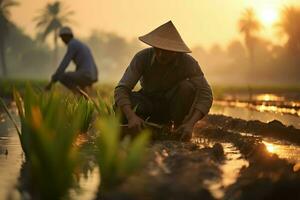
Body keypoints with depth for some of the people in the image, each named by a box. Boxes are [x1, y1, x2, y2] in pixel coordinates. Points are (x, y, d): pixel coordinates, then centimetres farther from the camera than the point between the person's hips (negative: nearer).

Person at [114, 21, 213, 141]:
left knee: (187, 87, -32)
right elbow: (121, 89, -29)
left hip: (172, 105, 0)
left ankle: (178, 130, -13)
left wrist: (190, 124, -45)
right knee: (121, 110, -30)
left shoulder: (188, 63, -25)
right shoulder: (142, 58, -24)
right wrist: (131, 116, -47)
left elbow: (205, 95, -29)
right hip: (148, 102, 1)